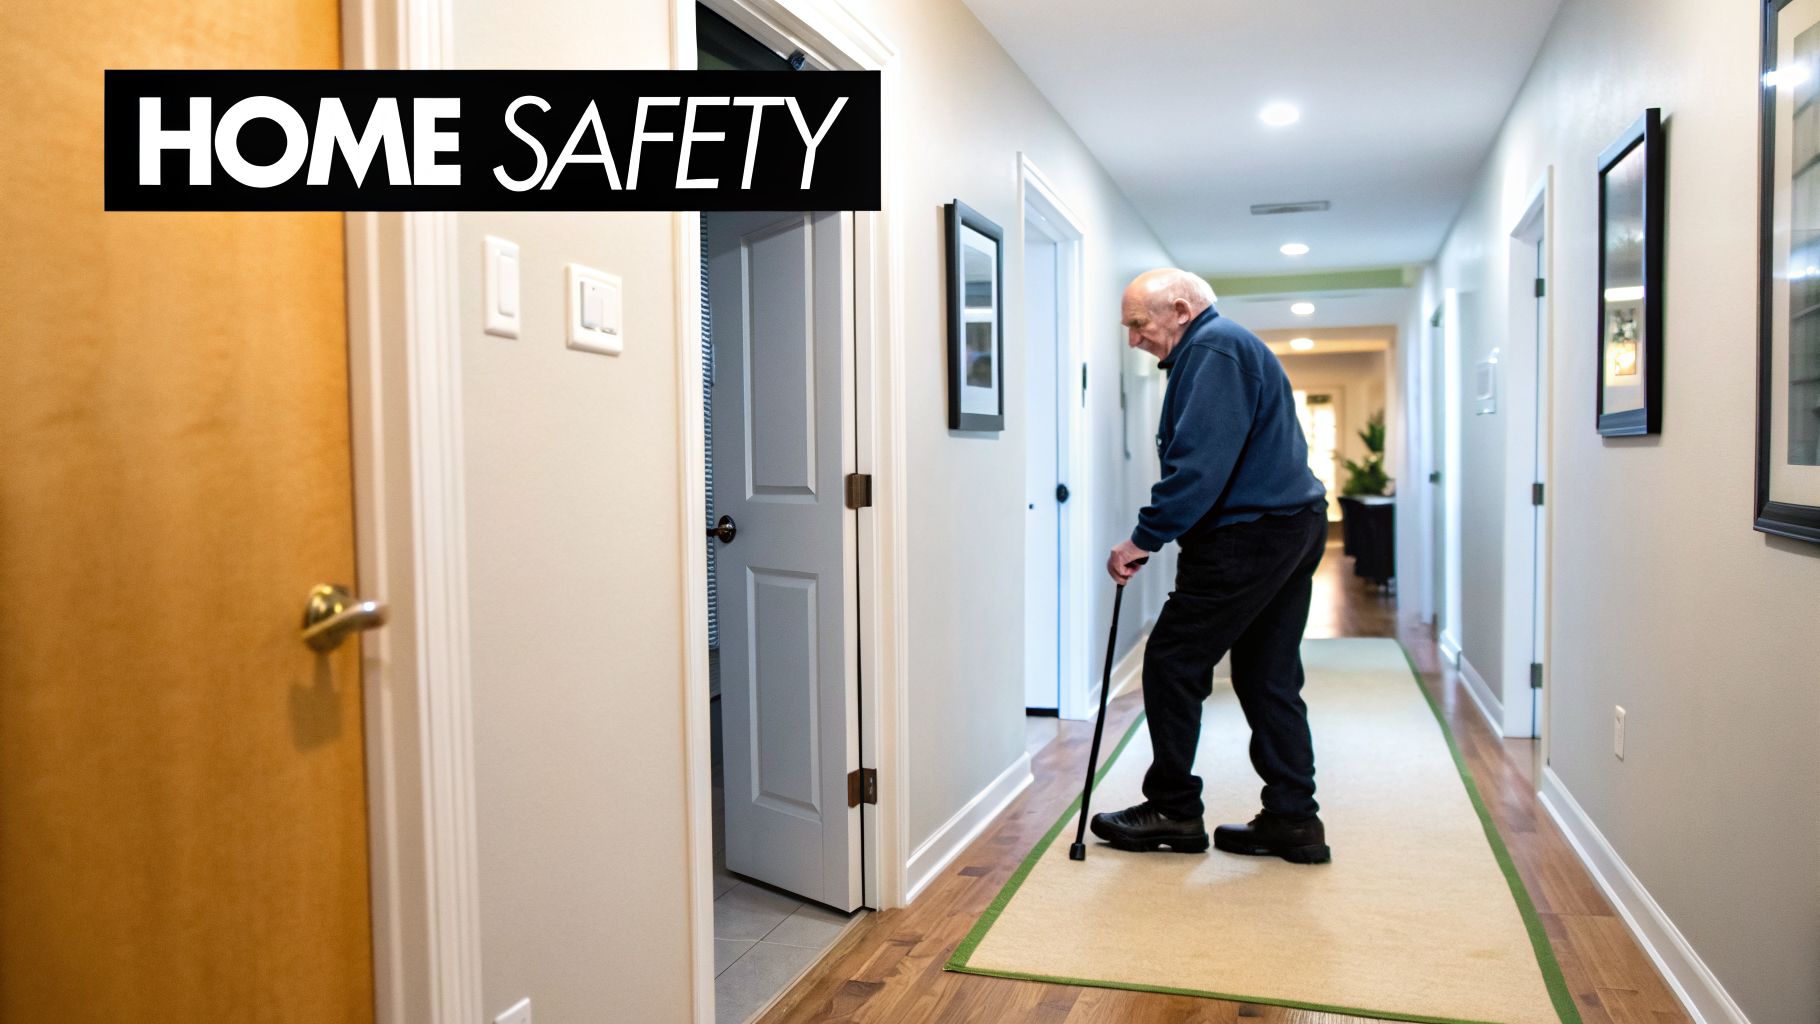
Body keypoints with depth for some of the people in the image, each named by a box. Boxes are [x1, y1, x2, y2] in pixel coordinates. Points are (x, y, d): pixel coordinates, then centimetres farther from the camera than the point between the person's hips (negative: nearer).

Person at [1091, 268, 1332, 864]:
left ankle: (1173, 810, 8)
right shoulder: (1230, 346, 22)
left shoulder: (1212, 347, -11)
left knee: (1172, 663, -2)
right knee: (1269, 678, 12)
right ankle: (1293, 820, 15)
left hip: (1248, 535, -11)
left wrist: (1144, 539, -18)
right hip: (1293, 527, 11)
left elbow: (1200, 462, -23)